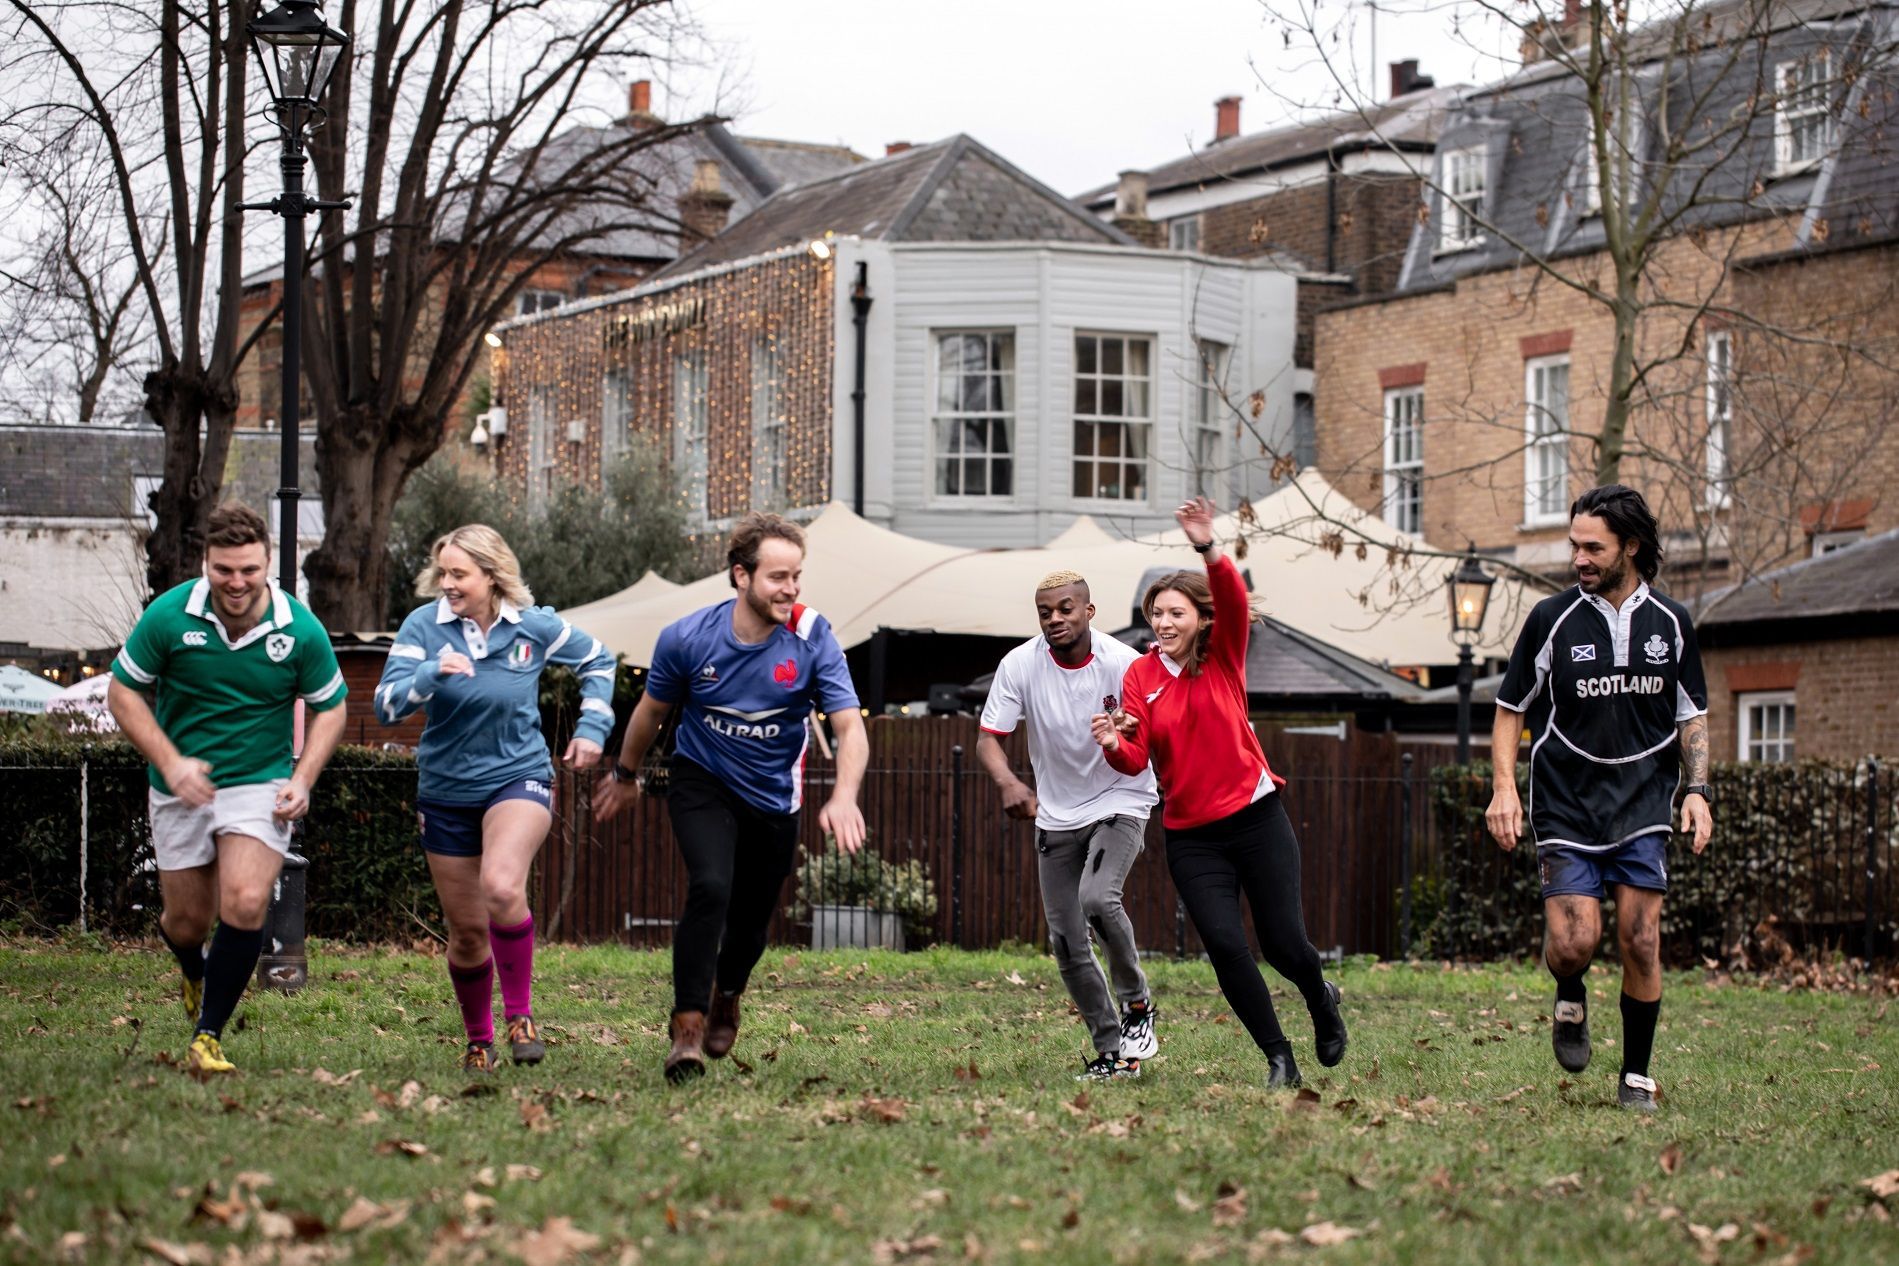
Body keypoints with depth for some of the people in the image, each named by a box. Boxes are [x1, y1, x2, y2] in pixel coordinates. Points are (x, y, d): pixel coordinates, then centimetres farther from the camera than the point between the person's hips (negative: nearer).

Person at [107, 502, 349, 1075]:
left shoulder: (300, 629, -12)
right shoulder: (168, 615, -13)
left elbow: (330, 705, 3)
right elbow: (123, 691, -3)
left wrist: (302, 779, -9)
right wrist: (171, 762, -14)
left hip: (261, 784, -1)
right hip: (181, 787, 1)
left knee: (246, 904, -20)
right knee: (187, 922, 9)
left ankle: (208, 1036, -5)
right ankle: (197, 972, 47)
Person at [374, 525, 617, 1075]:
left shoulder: (534, 626, -7)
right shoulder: (424, 626, -9)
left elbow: (597, 662, 12)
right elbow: (385, 706, -18)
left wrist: (592, 729, 3)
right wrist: (431, 673, -34)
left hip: (518, 777, -2)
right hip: (446, 792, 2)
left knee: (502, 887, -31)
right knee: (466, 931, 8)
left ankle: (520, 1014, -13)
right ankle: (477, 1039, 32)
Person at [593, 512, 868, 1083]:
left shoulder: (813, 640, -19)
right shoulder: (686, 638, -17)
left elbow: (850, 728, -23)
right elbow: (652, 711, 3)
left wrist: (843, 798, -41)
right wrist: (625, 776, 16)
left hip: (773, 797, 1)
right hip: (702, 782, -1)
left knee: (751, 919, 10)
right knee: (710, 888, -26)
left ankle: (726, 998, 44)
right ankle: (687, 1025, -18)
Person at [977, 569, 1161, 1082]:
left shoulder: (1123, 663, -17)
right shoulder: (1020, 665, -10)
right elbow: (988, 738, -9)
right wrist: (1008, 782, -31)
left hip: (1120, 803, -4)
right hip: (1056, 816, 4)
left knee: (1097, 898, -29)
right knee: (1066, 944, 2)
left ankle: (1137, 1005, -5)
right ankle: (1112, 1052, 16)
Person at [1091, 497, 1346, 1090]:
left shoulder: (1223, 655, -3)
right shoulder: (1140, 676, 1)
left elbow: (1233, 601, -24)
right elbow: (1136, 759, -5)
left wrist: (1208, 550, -42)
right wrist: (1115, 744, -29)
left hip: (1256, 818, -2)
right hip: (1191, 835, 2)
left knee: (1284, 943, -1)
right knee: (1225, 945, -11)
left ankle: (1322, 999, 35)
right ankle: (1279, 1058, 4)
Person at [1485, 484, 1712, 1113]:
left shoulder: (1670, 622, 4)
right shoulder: (1551, 619, -3)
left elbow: (1691, 714, 14)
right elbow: (1511, 707, 6)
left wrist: (1696, 788, 2)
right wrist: (1504, 788, -5)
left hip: (1644, 806, 1)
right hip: (1565, 806, -1)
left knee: (1641, 942, -5)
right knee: (1573, 942, -13)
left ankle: (1636, 1078, 9)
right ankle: (1570, 1001, 23)